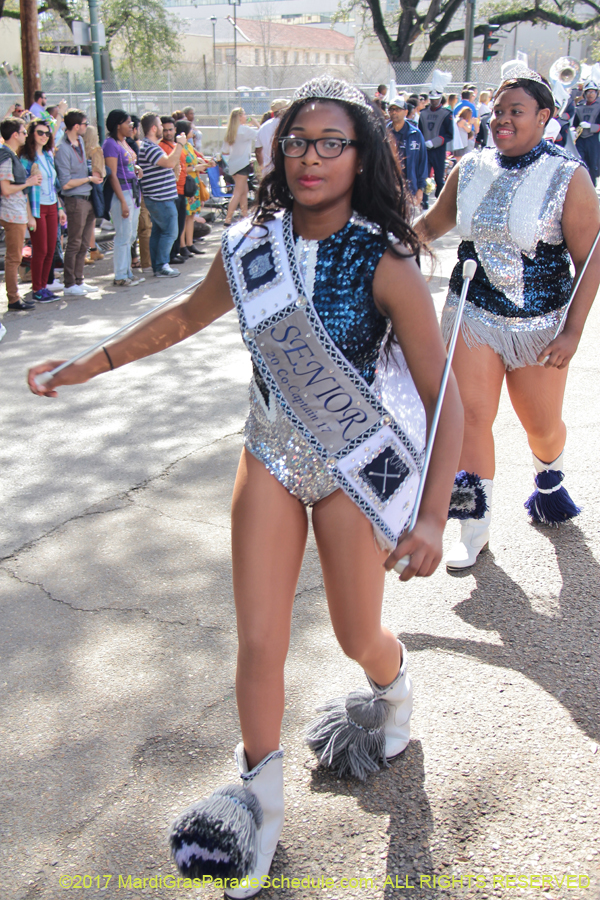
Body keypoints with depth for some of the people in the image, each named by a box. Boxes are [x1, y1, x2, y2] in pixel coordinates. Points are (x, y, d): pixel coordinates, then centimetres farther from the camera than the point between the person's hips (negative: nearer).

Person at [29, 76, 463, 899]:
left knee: (357, 634, 14)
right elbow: (187, 316, 12)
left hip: (355, 464, -3)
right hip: (270, 456, 3)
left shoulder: (385, 266, -20)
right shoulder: (251, 248, -8)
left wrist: (433, 516, -27)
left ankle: (394, 693, 53)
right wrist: (92, 364, 14)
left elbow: (441, 397, -18)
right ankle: (262, 803, 26)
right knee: (259, 643, 4)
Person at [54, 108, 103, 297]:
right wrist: (89, 178, -11)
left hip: (87, 199, 8)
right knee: (74, 244, -2)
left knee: (84, 244, 12)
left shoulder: (80, 142, 10)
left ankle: (78, 281, 21)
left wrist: (93, 173, 10)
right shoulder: (62, 149, -17)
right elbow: (66, 184, -18)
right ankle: (69, 285, 6)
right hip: (75, 201, -8)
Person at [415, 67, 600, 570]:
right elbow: (432, 225, 16)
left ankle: (549, 479, 48)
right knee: (472, 416, -5)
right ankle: (477, 528, 9)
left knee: (543, 424, 11)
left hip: (540, 325, -2)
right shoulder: (470, 171, 1)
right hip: (473, 314, 2)